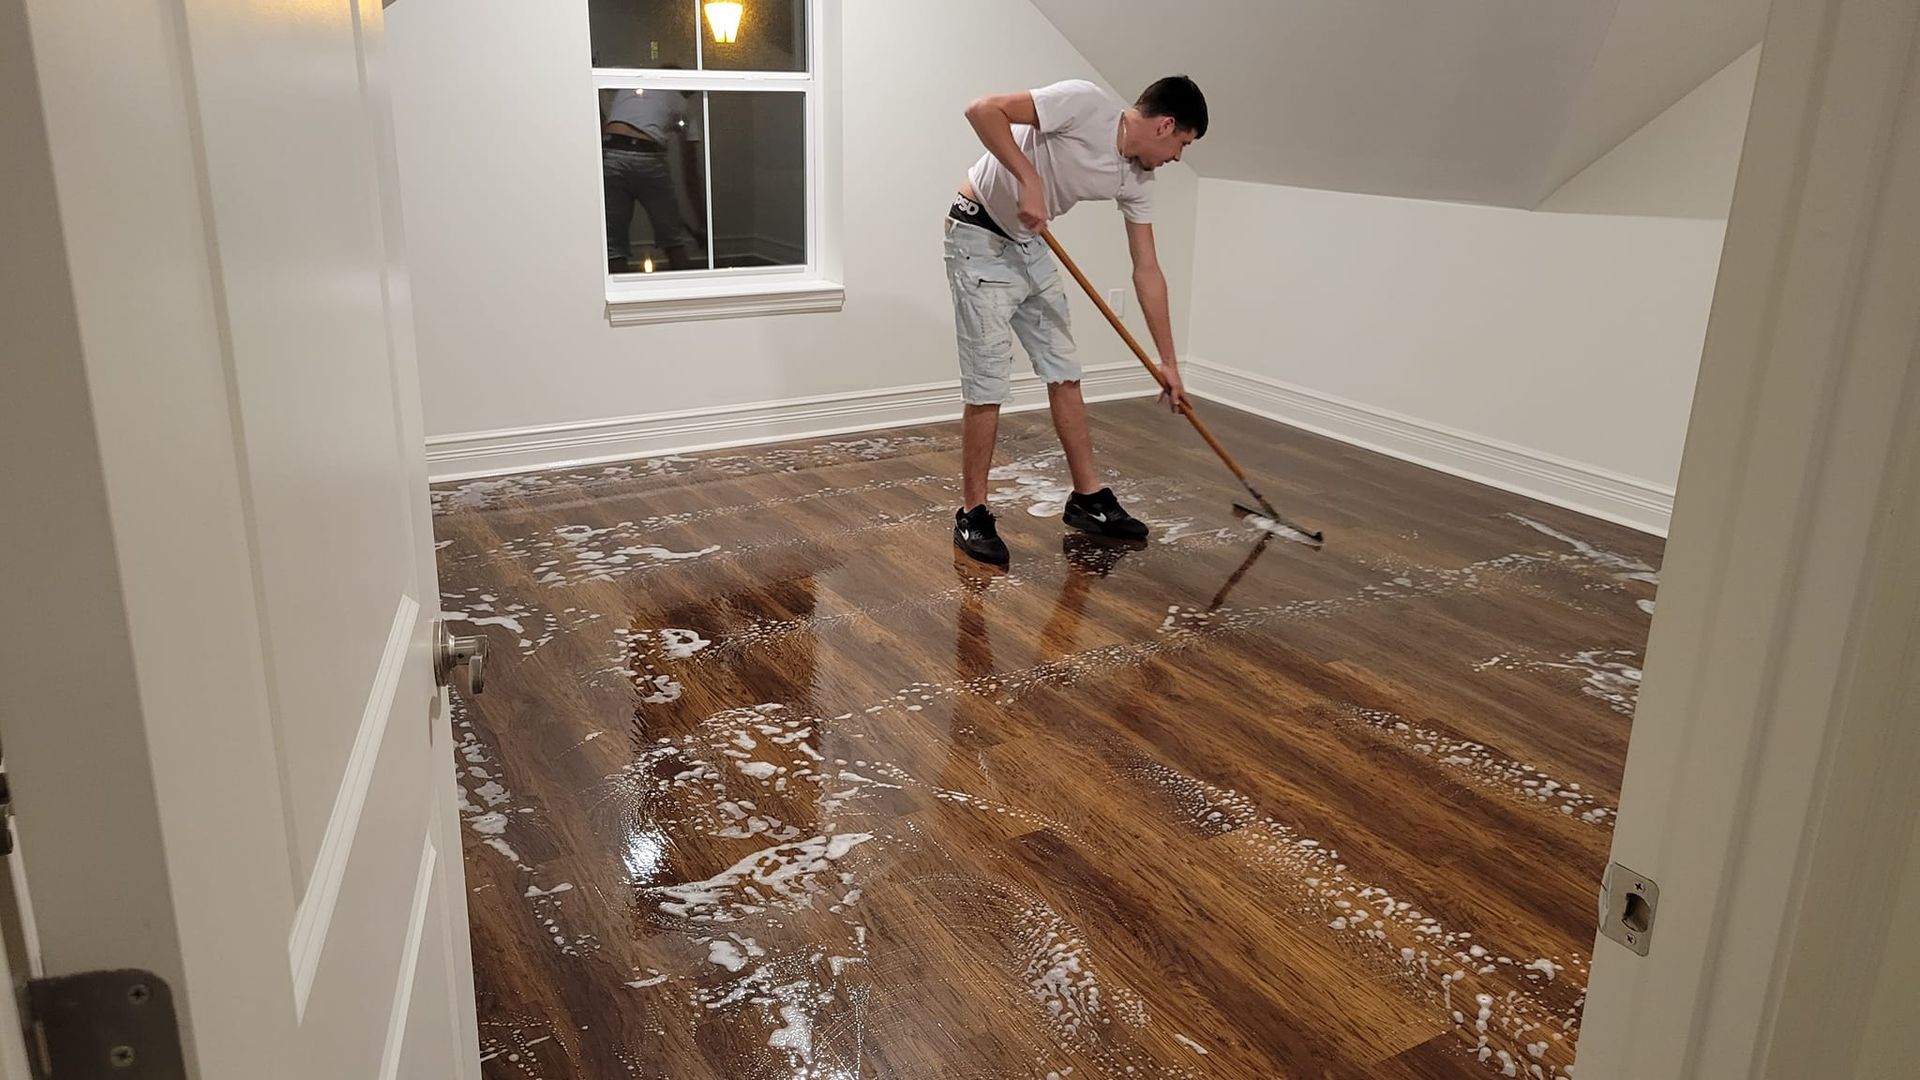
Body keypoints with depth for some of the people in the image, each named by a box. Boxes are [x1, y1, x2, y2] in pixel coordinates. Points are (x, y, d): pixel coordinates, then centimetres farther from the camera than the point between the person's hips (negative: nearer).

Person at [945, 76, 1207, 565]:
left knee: (1065, 375, 10)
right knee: (987, 388, -8)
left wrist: (1168, 362, 7)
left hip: (1032, 245, 8)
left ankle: (1088, 498, 21)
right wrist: (1029, 180, -31)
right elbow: (983, 110, -26)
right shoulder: (1085, 103, -21)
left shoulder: (1136, 180, 1)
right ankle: (972, 515, 5)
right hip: (980, 238, -8)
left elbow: (1147, 270, 6)